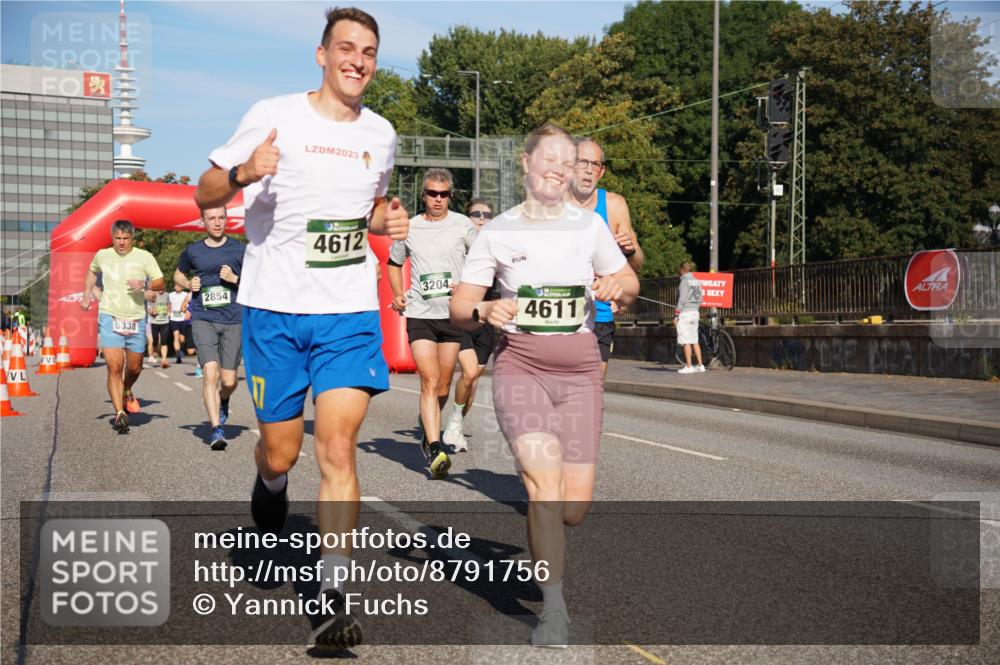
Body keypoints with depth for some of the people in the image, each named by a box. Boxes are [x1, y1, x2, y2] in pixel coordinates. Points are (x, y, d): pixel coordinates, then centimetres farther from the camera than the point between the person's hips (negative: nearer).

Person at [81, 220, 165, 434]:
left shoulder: (144, 257, -2)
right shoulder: (102, 256, 5)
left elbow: (162, 284, -6)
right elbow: (92, 272, 28)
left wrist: (146, 286, -24)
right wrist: (86, 294, 19)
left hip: (136, 319, 1)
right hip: (110, 318, -1)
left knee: (135, 368, 13)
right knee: (114, 368, -13)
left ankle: (127, 392, 45)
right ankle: (119, 413, -13)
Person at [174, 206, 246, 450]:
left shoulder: (239, 249, 4)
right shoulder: (192, 251, 8)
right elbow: (178, 275, 25)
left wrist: (234, 279, -11)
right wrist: (189, 284, 3)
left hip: (233, 321, 0)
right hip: (203, 320, 0)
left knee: (228, 381, 3)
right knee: (210, 373, -16)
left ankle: (223, 402, 39)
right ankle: (216, 430, -12)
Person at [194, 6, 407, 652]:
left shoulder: (381, 133, 10)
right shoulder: (273, 116, -2)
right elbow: (205, 194, 1)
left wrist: (388, 220, 4)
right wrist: (243, 172, -21)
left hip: (351, 312, 2)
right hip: (274, 308, -1)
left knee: (338, 446, -10)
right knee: (280, 452, 7)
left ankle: (332, 596, -6)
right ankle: (271, 483, 45)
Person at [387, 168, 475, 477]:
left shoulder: (462, 225, 2)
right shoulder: (409, 228, 6)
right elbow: (393, 263, 22)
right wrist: (398, 295, 8)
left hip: (453, 313, 1)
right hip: (419, 314, -1)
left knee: (443, 385, 9)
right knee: (430, 380, -13)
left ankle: (428, 432, 35)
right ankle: (435, 450, -18)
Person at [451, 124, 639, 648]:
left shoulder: (589, 224, 8)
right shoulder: (498, 232, 2)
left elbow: (630, 285, 15)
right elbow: (459, 307, 2)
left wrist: (616, 286, -9)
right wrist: (484, 312, -20)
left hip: (580, 371, 2)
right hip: (520, 365, -2)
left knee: (574, 507, -2)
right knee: (544, 478, -24)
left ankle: (541, 536, 35)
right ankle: (554, 609, -11)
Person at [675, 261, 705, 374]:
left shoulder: (684, 281, -11)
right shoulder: (697, 281, 13)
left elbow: (682, 300, -17)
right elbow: (700, 300, 15)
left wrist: (676, 315, -15)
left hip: (685, 312, -8)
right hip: (695, 312, 8)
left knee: (686, 341, -5)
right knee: (695, 340, 13)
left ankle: (688, 367, -5)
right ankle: (700, 365, 13)